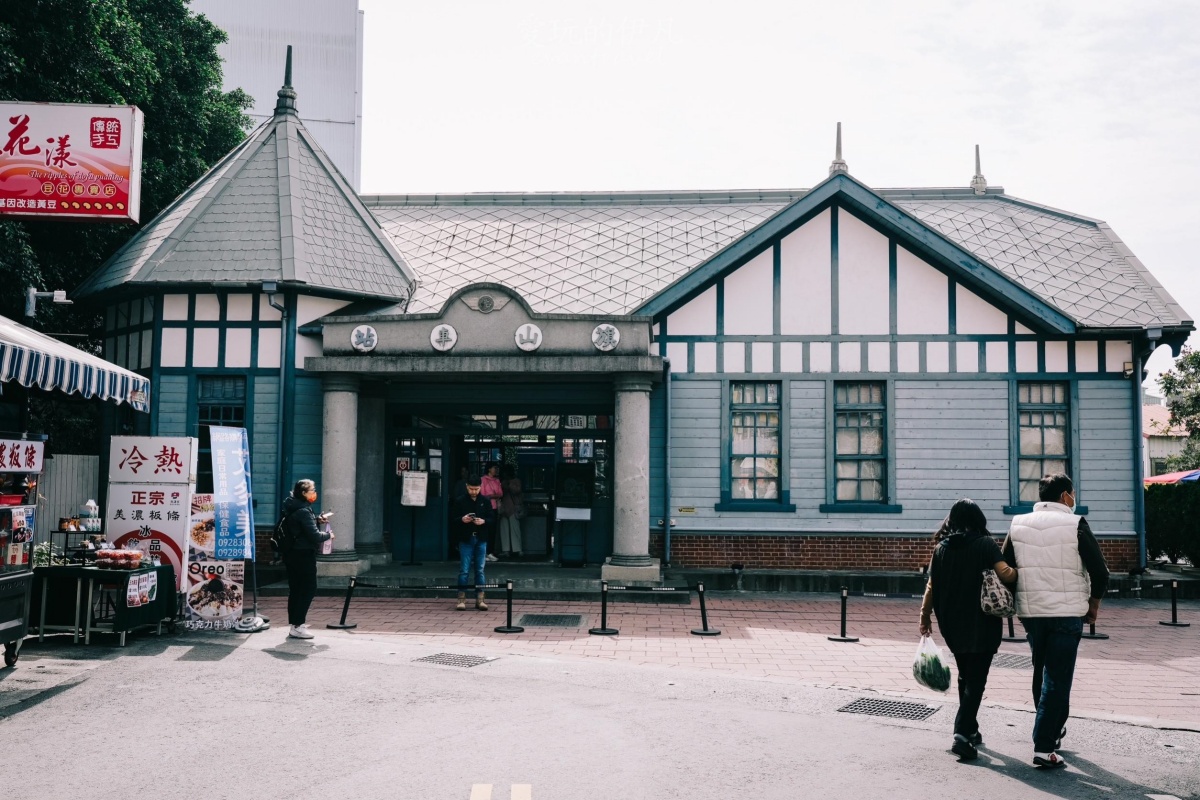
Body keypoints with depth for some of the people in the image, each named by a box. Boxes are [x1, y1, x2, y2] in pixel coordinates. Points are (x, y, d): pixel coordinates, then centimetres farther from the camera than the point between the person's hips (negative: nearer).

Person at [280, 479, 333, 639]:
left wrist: (317, 519, 12)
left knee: (295, 589, 14)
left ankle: (295, 623, 20)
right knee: (308, 589, -5)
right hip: (303, 555, -9)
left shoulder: (293, 509, 10)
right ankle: (297, 626, -8)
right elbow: (314, 536, -21)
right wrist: (328, 535, -3)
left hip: (292, 554, 9)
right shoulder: (303, 511, -19)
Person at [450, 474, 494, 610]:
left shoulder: (485, 502, 6)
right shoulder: (459, 501, 0)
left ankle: (480, 598, 11)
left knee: (480, 570, 6)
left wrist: (483, 521, -15)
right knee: (464, 570, -1)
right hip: (465, 539, -2)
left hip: (481, 539, 2)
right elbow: (452, 520, 0)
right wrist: (462, 520, -19)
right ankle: (462, 598, 5)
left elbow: (491, 520, 5)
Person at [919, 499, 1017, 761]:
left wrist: (925, 617, 12)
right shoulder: (985, 544, -6)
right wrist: (1019, 572, 2)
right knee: (976, 679, -3)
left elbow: (931, 586, 5)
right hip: (981, 623, -4)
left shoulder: (941, 548, 5)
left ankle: (970, 730, 29)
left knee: (965, 677, 20)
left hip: (953, 624, 4)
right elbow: (1005, 574, -19)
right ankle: (962, 735, -15)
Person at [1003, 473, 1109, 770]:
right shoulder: (1075, 525, -7)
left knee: (1042, 673, 21)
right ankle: (1044, 747, -7)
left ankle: (1052, 730, 35)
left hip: (1030, 612, 4)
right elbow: (1099, 571, -7)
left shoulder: (1018, 525, 5)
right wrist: (1094, 602, 9)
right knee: (1057, 679, -2)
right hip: (1067, 612, -4)